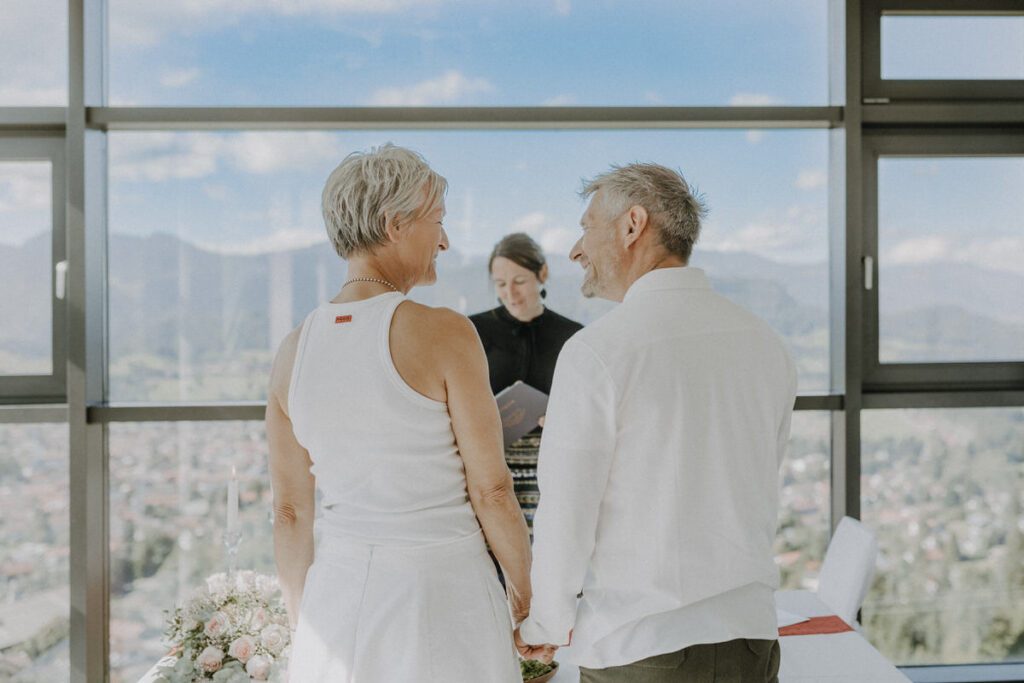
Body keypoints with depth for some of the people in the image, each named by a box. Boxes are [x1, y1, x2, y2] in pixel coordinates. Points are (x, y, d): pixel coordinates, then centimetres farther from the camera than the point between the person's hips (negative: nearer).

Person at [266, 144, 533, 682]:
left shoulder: (294, 350, 1)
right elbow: (491, 490, -10)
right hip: (439, 585, -4)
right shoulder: (444, 333, -13)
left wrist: (305, 626, 16)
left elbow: (290, 513, 6)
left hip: (338, 594, 5)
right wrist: (527, 596, 4)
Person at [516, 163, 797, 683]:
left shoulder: (595, 352, -16)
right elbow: (760, 497, 9)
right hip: (752, 639, 5)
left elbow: (565, 516, -13)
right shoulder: (767, 345, 2)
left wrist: (545, 626, 3)